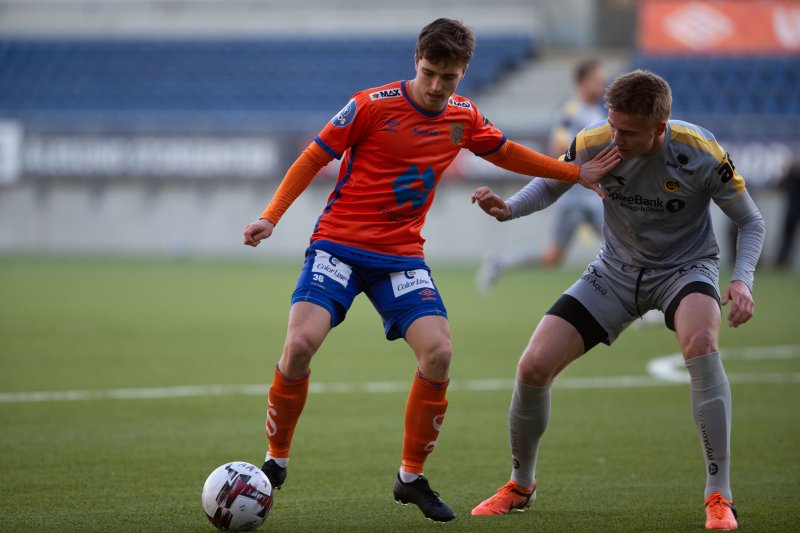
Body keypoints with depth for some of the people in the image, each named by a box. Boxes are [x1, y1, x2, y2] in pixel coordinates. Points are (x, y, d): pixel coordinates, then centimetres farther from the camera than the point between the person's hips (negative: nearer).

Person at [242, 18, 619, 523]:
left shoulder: (464, 117, 5)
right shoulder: (372, 106, -10)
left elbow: (506, 153, 25)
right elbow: (313, 159, -3)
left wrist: (575, 173, 23)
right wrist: (271, 217, -12)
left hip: (402, 256, 4)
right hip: (339, 245, -4)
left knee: (438, 353, -17)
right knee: (301, 343, -23)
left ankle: (411, 478, 2)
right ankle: (276, 462, -1)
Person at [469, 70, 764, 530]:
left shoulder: (702, 155, -25)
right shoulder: (594, 144, -19)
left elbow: (750, 221, -10)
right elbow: (552, 183, 3)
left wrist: (743, 280, -27)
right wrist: (509, 209, -18)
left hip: (685, 268, -3)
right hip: (617, 271, 3)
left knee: (701, 341, -38)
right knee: (534, 367, -8)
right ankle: (521, 485, 21)